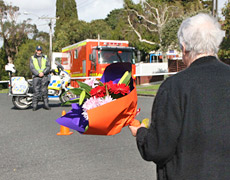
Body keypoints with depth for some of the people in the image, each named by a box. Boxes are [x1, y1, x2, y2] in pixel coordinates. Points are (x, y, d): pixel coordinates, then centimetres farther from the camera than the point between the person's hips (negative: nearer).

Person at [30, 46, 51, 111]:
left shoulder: (45, 57, 16)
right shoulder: (32, 58, 12)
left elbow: (48, 66, 6)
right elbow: (32, 68, 2)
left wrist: (43, 72, -9)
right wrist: (38, 74, -11)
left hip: (44, 76, 1)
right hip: (36, 77, -1)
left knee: (44, 91, -3)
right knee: (36, 91, -8)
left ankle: (46, 104, 2)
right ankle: (34, 105, -5)